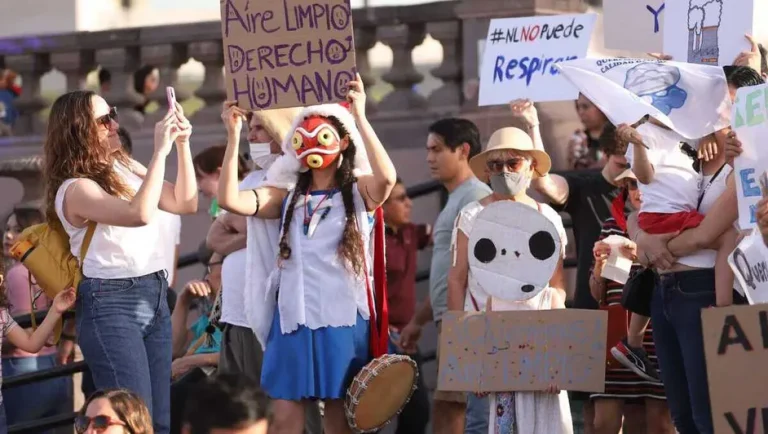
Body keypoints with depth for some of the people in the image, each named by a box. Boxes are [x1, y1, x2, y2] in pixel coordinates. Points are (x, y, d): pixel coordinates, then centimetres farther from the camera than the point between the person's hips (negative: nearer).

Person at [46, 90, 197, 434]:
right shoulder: (75, 189, -13)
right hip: (111, 304, -8)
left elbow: (185, 203, 13)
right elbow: (139, 214, -28)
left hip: (154, 296, 8)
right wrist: (161, 150, -24)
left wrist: (182, 145, 2)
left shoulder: (124, 167, 11)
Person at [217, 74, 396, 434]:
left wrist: (360, 118, -23)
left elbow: (387, 177, -22)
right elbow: (230, 199, -3)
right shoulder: (288, 196, 11)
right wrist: (234, 136, -8)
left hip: (343, 318, -3)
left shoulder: (359, 191, 2)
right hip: (294, 317, 3)